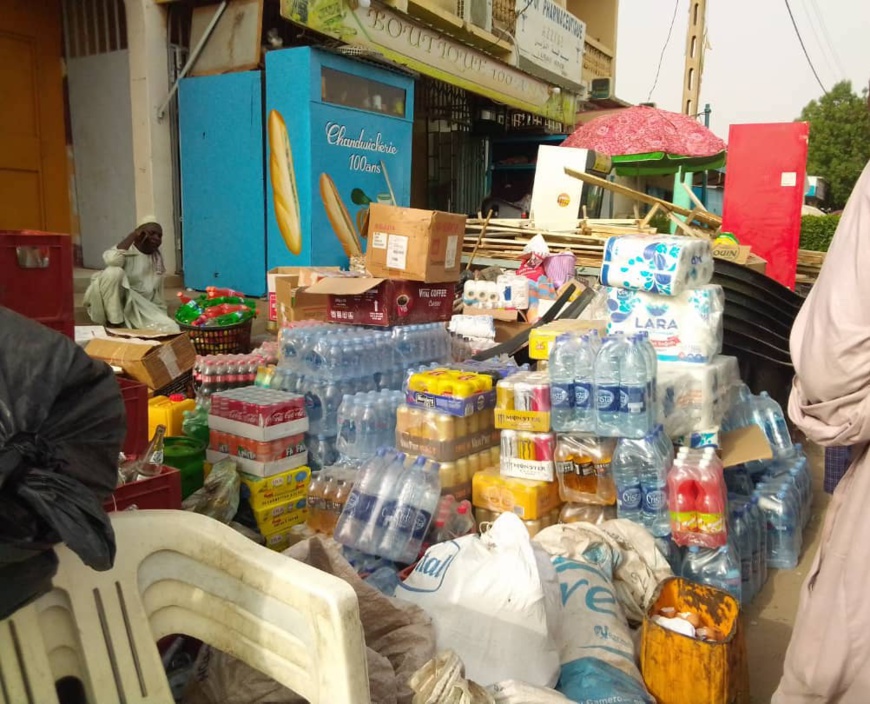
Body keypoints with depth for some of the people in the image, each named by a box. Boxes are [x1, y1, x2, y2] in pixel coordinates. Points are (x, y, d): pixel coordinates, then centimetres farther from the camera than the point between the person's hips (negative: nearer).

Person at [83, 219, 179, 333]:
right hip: (115, 304, -4)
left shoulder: (158, 258, 9)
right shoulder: (126, 250, -8)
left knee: (172, 329, -16)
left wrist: (163, 317, 7)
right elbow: (112, 260, -35)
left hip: (141, 310, 5)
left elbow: (158, 294, 14)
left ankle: (128, 327, 4)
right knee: (114, 271, -32)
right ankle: (114, 323, -19)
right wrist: (133, 234, -24)